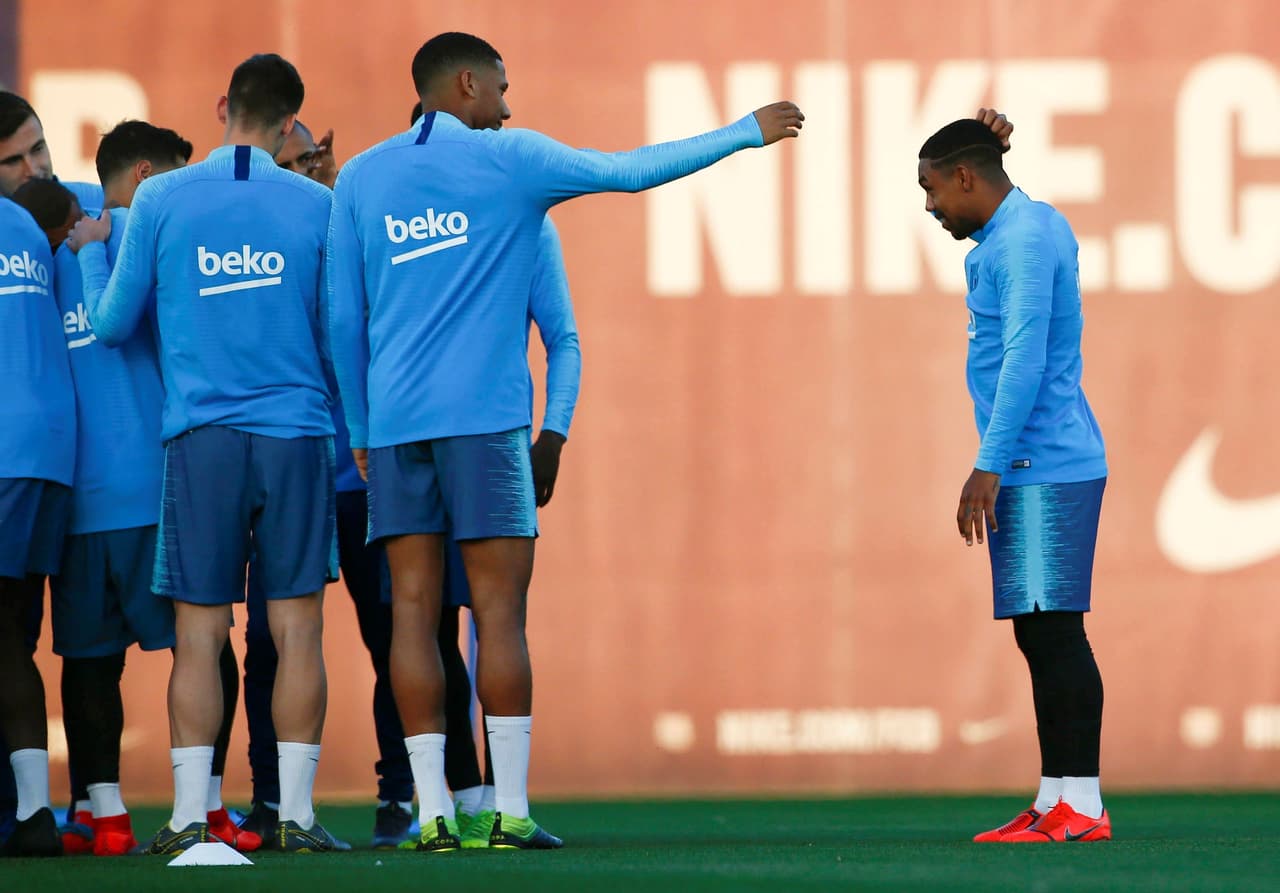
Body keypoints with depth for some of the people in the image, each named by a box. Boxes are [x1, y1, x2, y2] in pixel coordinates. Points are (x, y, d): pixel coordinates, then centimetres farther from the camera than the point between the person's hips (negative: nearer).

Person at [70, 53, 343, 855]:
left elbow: (115, 324, 8)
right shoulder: (316, 206, 1)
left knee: (200, 632, 2)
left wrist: (89, 253, 27)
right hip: (297, 432, 0)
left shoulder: (160, 202, 1)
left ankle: (190, 817, -1)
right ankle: (297, 813, 0)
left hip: (201, 435, 0)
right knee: (297, 627, 2)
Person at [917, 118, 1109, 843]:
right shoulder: (1039, 227, 18)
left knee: (1054, 630, -11)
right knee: (1041, 635, 8)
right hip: (1035, 473, 10)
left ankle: (1081, 805, -12)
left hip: (1044, 472, -10)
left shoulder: (1022, 244, -13)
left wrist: (989, 467, -23)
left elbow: (1024, 359, -21)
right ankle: (1056, 802, 9)